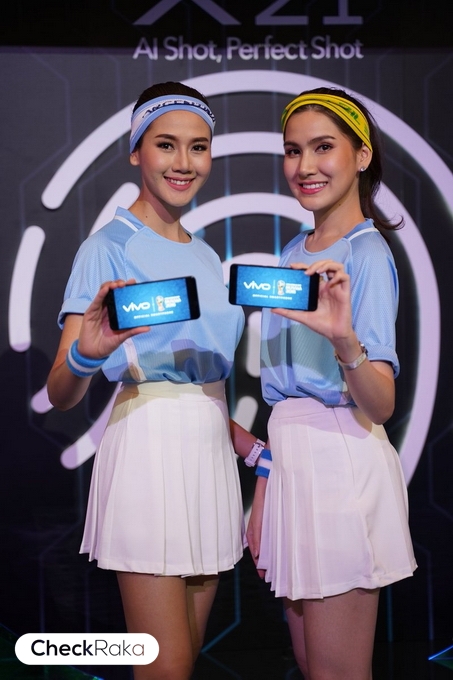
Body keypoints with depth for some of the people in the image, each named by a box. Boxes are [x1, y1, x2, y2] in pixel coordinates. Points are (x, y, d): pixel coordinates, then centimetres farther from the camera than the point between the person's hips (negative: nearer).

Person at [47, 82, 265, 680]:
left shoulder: (205, 256, 15)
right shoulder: (108, 248, -7)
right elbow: (60, 394, -14)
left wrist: (252, 446, 13)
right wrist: (87, 354, -34)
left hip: (210, 452, 7)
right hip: (149, 448, -7)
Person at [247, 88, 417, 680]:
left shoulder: (367, 252, -10)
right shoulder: (294, 253, 14)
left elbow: (381, 405, -20)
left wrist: (345, 339, -39)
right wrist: (263, 495, 14)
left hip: (343, 463, -8)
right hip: (292, 461, 8)